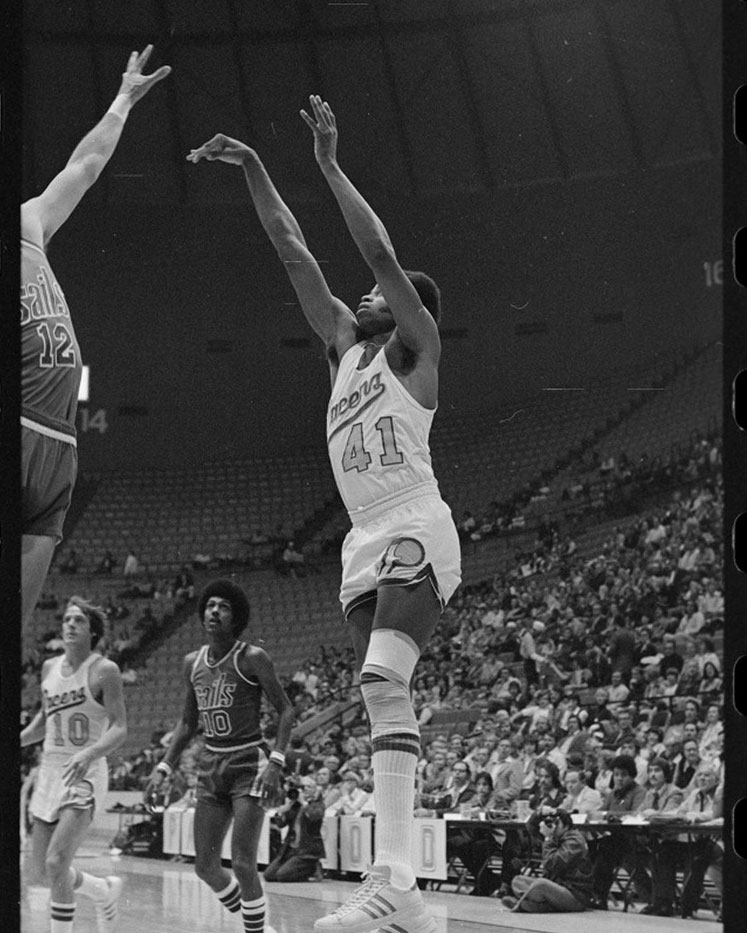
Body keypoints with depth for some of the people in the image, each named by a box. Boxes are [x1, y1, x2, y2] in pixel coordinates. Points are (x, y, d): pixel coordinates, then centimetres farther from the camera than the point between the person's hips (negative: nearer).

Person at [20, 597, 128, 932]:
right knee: (43, 873, 10)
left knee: (56, 863, -21)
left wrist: (88, 754, -29)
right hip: (50, 771, 7)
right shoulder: (50, 668, 10)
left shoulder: (104, 670, -8)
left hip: (85, 776, -7)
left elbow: (119, 729, -13)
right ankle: (106, 891, 37)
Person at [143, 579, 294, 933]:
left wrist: (276, 762, -22)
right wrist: (163, 768, 9)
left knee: (243, 864, -13)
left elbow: (285, 711, -10)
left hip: (248, 764, -6)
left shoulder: (253, 659, -10)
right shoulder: (192, 662, 8)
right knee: (205, 866, 5)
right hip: (211, 766, 6)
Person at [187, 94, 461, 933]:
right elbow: (295, 255, 19)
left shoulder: (416, 347, 2)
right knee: (380, 694, 4)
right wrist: (252, 170, 15)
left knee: (383, 680, -27)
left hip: (415, 531, -9)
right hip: (365, 542, 9)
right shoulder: (346, 345, 21)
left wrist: (330, 165, -12)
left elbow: (381, 254, -13)